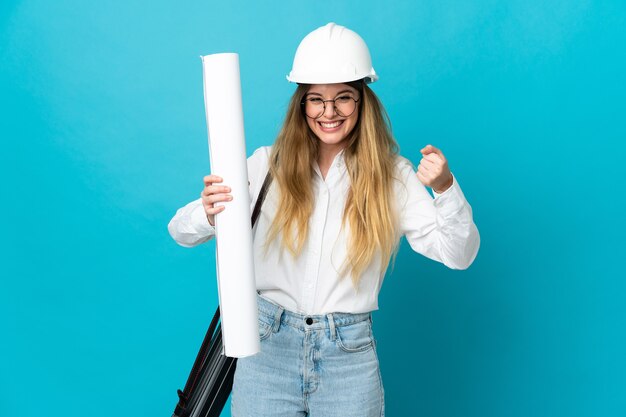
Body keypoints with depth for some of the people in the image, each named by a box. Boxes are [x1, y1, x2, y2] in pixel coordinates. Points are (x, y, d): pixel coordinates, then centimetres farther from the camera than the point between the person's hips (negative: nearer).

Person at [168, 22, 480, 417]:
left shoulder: (392, 175, -2)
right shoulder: (268, 164, -2)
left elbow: (459, 255, -6)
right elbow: (181, 232, -4)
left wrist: (446, 189, -24)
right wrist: (208, 212, -28)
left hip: (349, 356, 0)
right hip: (267, 345, 1)